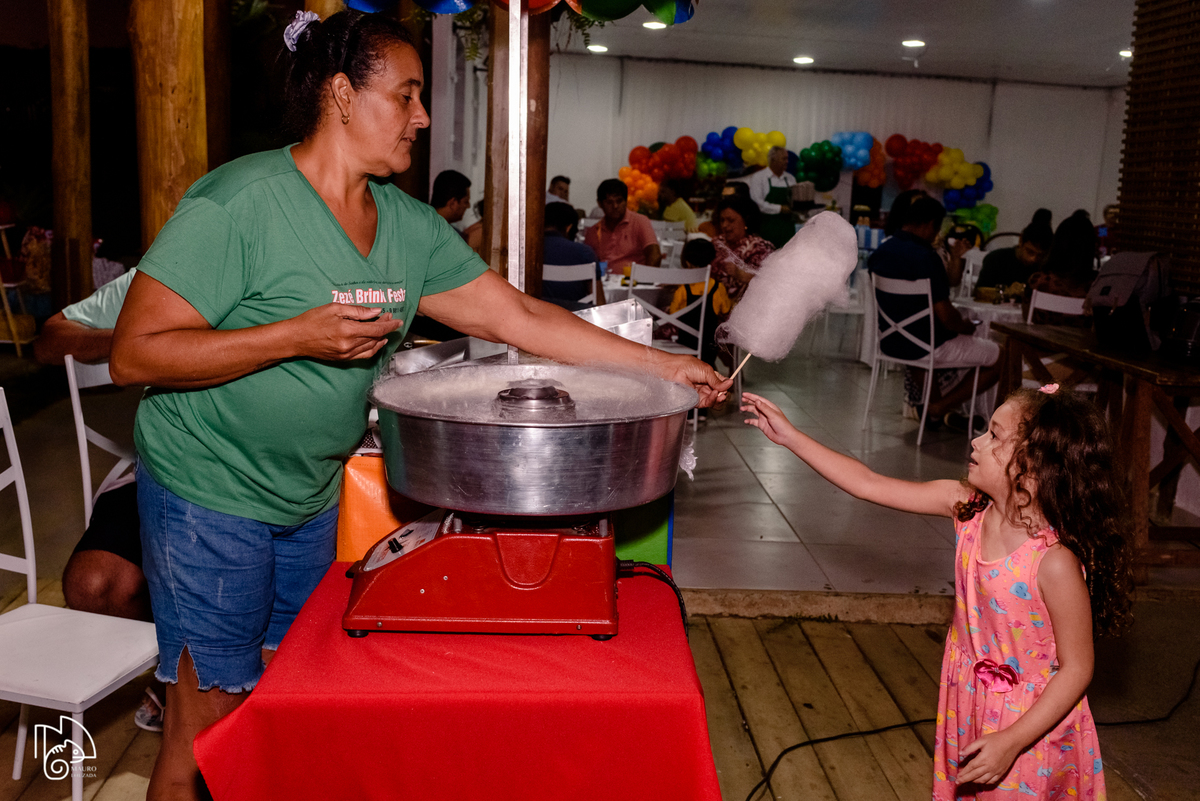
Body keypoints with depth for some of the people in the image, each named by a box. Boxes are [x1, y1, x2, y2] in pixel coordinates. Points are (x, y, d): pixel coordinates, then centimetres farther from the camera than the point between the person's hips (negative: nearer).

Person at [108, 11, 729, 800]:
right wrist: (296, 336, -28)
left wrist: (664, 365, -2)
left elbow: (518, 316, 0)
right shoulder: (238, 202, -20)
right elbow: (135, 352, -20)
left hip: (313, 496, 7)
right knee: (213, 712, 4)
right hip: (211, 496, -6)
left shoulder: (410, 225, 0)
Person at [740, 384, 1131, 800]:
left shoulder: (1054, 563, -29)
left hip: (1031, 725, -6)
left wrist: (1011, 741, -22)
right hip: (968, 706, 6)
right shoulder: (965, 507, -12)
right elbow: (870, 484, -6)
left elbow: (1076, 669, -21)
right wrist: (791, 437, -5)